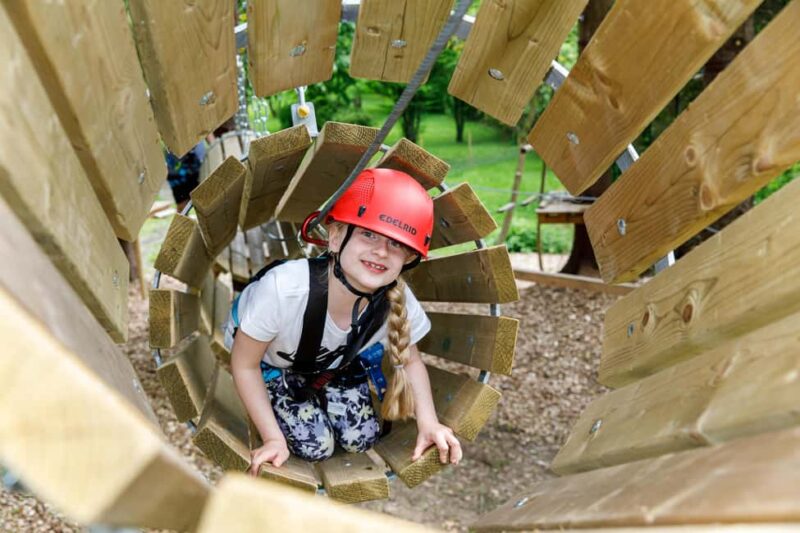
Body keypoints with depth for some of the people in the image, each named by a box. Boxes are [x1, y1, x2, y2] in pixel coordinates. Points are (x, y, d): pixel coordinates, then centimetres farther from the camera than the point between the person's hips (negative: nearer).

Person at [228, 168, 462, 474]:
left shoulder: (397, 301, -32)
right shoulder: (283, 289, -43)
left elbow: (409, 360, -9)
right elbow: (245, 363, -25)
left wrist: (428, 422, -24)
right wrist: (274, 438, -24)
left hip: (334, 362, 3)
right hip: (270, 362, -3)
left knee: (361, 439, -3)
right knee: (315, 447, -9)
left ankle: (317, 396, 24)